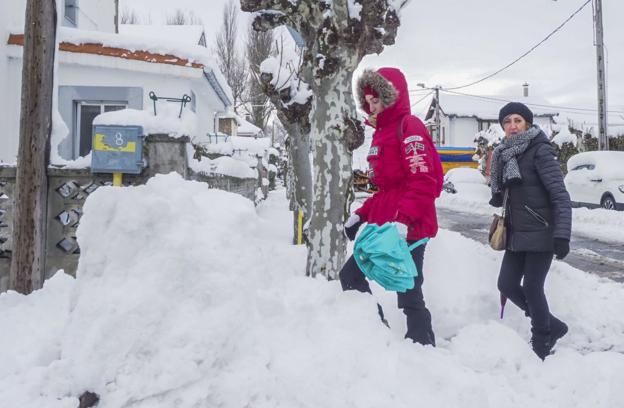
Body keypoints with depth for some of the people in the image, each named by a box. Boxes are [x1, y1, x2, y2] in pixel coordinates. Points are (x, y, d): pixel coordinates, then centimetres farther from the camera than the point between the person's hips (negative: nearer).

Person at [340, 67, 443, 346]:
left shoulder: (409, 127, -9)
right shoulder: (382, 132, 18)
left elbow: (423, 182, -19)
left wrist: (403, 220, -29)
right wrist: (361, 214, 16)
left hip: (409, 229, -10)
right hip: (383, 226, 10)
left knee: (409, 295, -3)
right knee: (350, 275, 13)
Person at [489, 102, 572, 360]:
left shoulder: (540, 150, -11)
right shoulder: (505, 155, 10)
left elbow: (560, 195, -17)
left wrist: (562, 234, -25)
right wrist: (499, 197, -6)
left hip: (540, 234, -7)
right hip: (517, 234, 7)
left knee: (532, 288, -1)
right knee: (507, 285, 6)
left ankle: (541, 343, 22)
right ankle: (552, 325, 29)